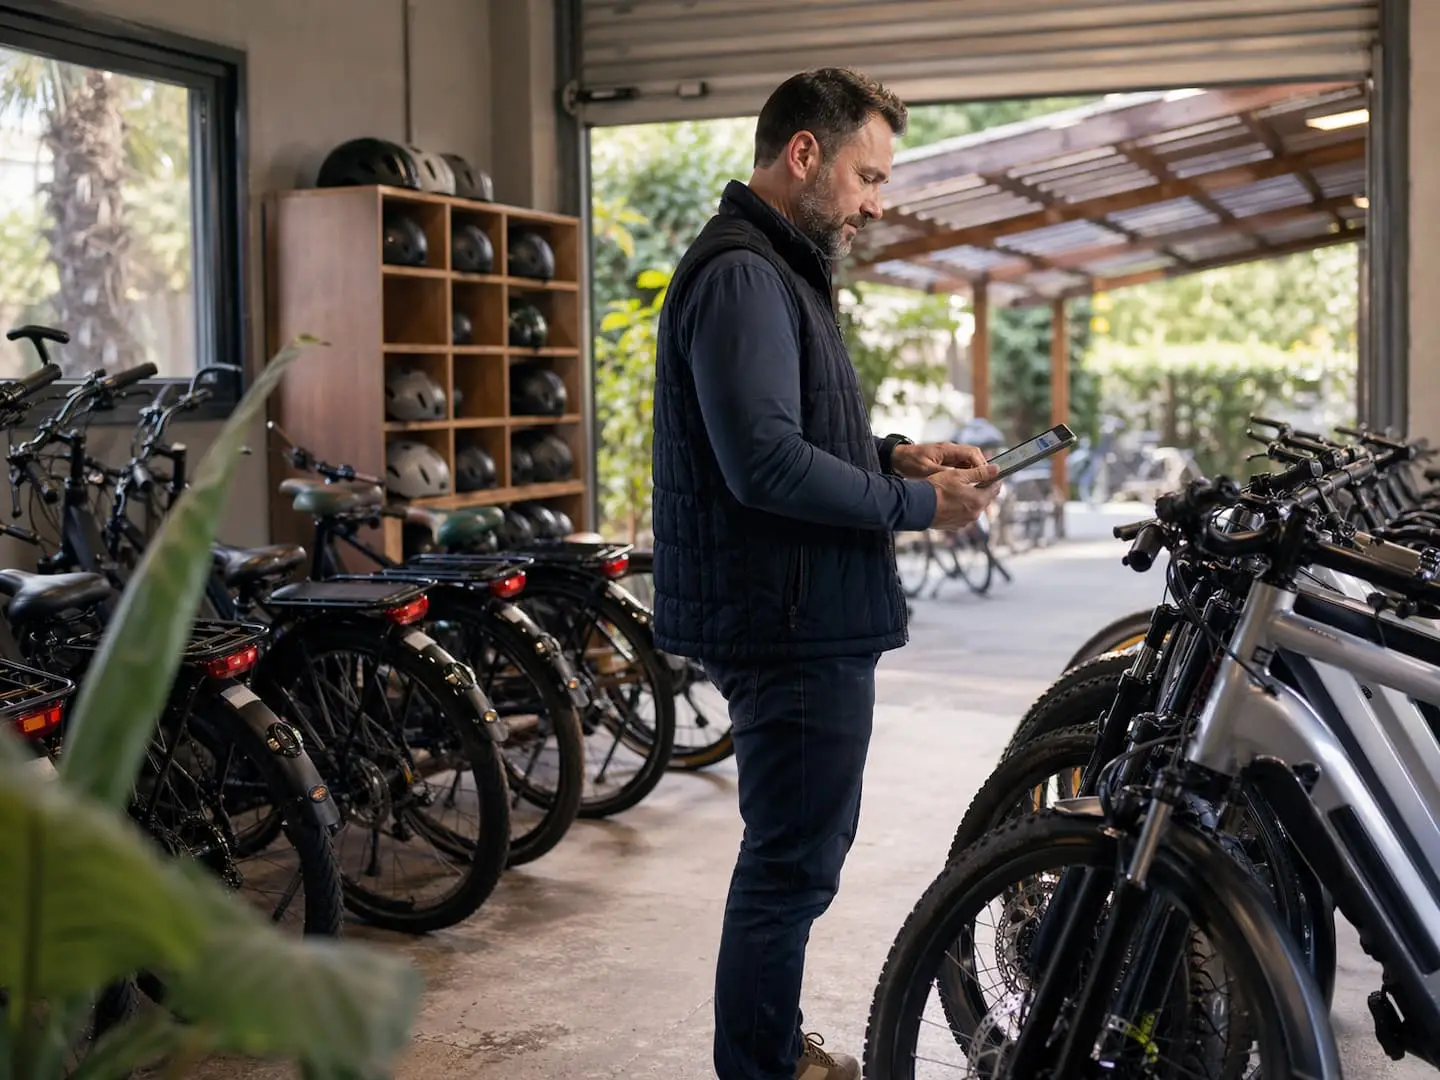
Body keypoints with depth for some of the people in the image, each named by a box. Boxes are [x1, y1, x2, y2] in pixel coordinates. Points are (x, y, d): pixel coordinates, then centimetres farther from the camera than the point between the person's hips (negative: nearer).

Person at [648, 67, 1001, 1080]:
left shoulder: (781, 271, 19)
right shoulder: (741, 275, -17)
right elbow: (766, 463, -26)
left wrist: (896, 453, 9)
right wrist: (915, 505, -16)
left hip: (813, 621, 11)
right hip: (791, 625, -11)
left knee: (796, 857, 21)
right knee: (793, 864, -2)